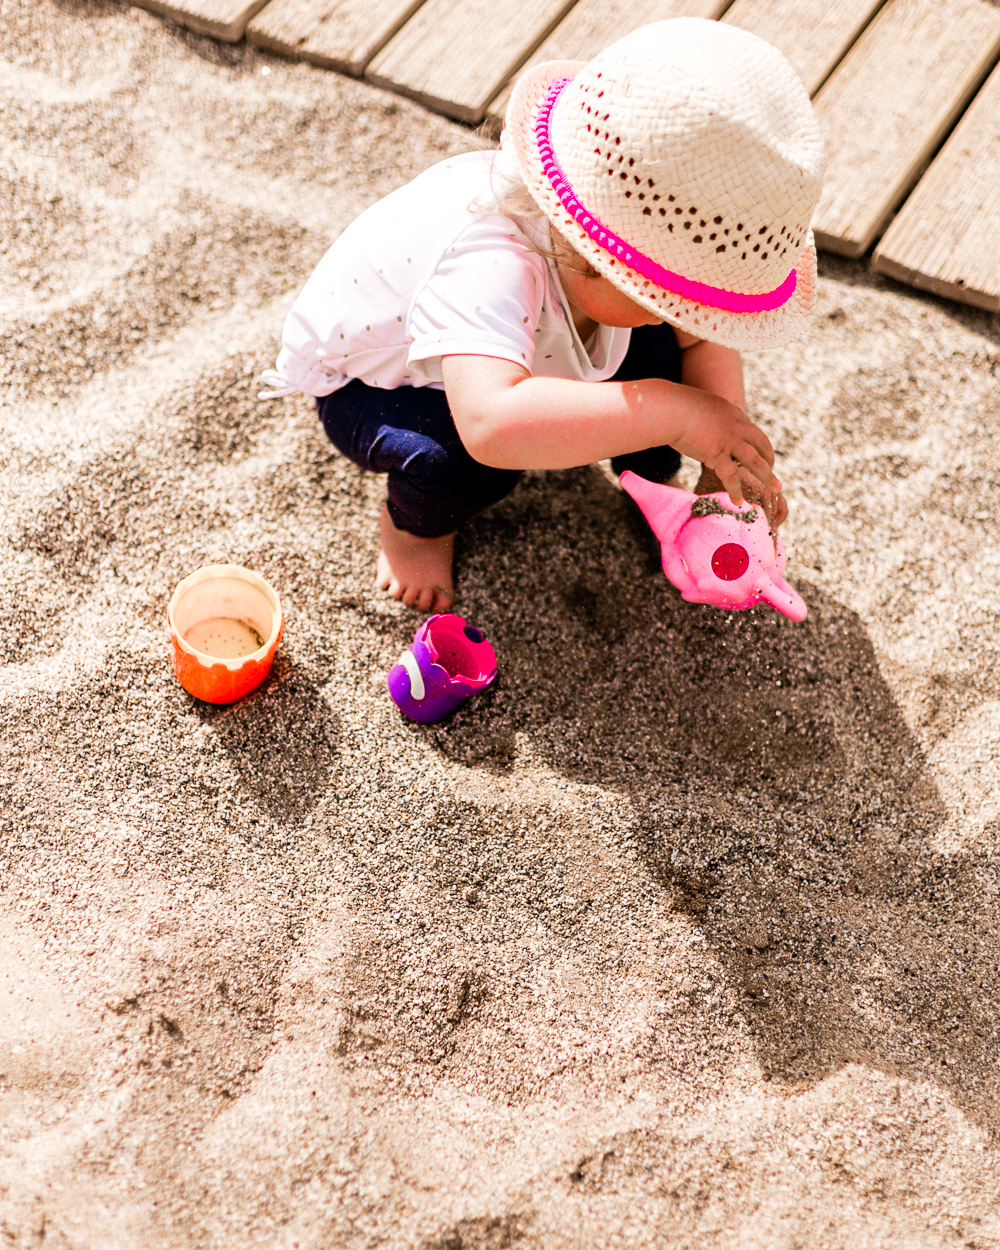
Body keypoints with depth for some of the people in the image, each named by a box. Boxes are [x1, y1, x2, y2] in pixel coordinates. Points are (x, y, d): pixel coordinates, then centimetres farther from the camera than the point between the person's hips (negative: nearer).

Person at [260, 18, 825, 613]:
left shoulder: (637, 217, -25)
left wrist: (728, 460, -23)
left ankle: (655, 482, 15)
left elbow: (702, 334, -9)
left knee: (653, 346, -14)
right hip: (369, 383, -6)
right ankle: (416, 522, 1)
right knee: (468, 460, -36)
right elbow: (491, 424, -64)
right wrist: (673, 413, -60)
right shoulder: (489, 266, -48)